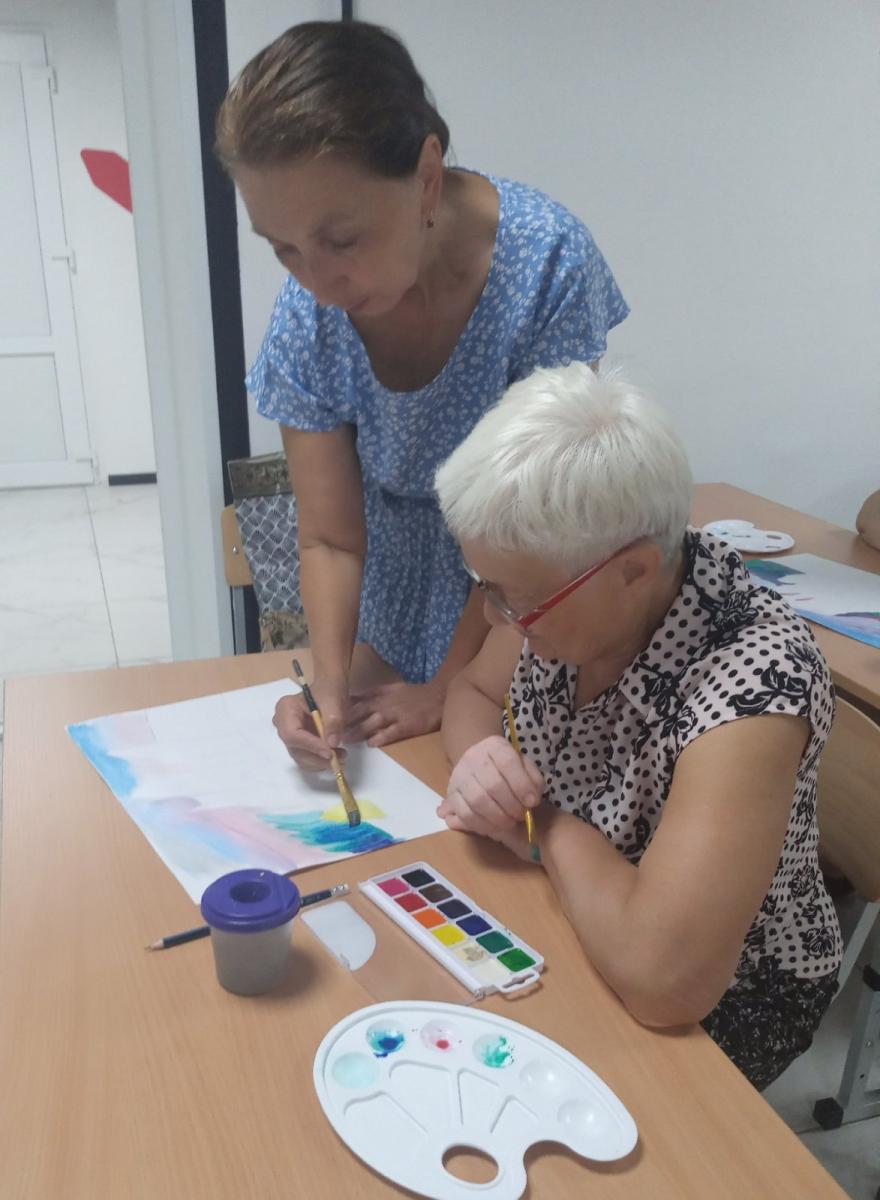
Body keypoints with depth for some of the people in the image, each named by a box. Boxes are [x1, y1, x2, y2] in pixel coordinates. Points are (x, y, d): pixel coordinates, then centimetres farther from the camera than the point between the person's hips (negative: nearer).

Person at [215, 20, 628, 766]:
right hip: (399, 600, 4)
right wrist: (331, 685, -28)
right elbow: (332, 540, -11)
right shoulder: (308, 316, -17)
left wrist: (447, 690, -17)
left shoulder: (547, 262, -28)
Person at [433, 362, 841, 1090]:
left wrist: (543, 825, -24)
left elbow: (663, 975, -40)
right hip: (563, 918, 5)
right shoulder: (558, 585, -15)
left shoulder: (751, 677, -34)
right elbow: (475, 690, 3)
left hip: (718, 1003, -5)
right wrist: (480, 759, -19)